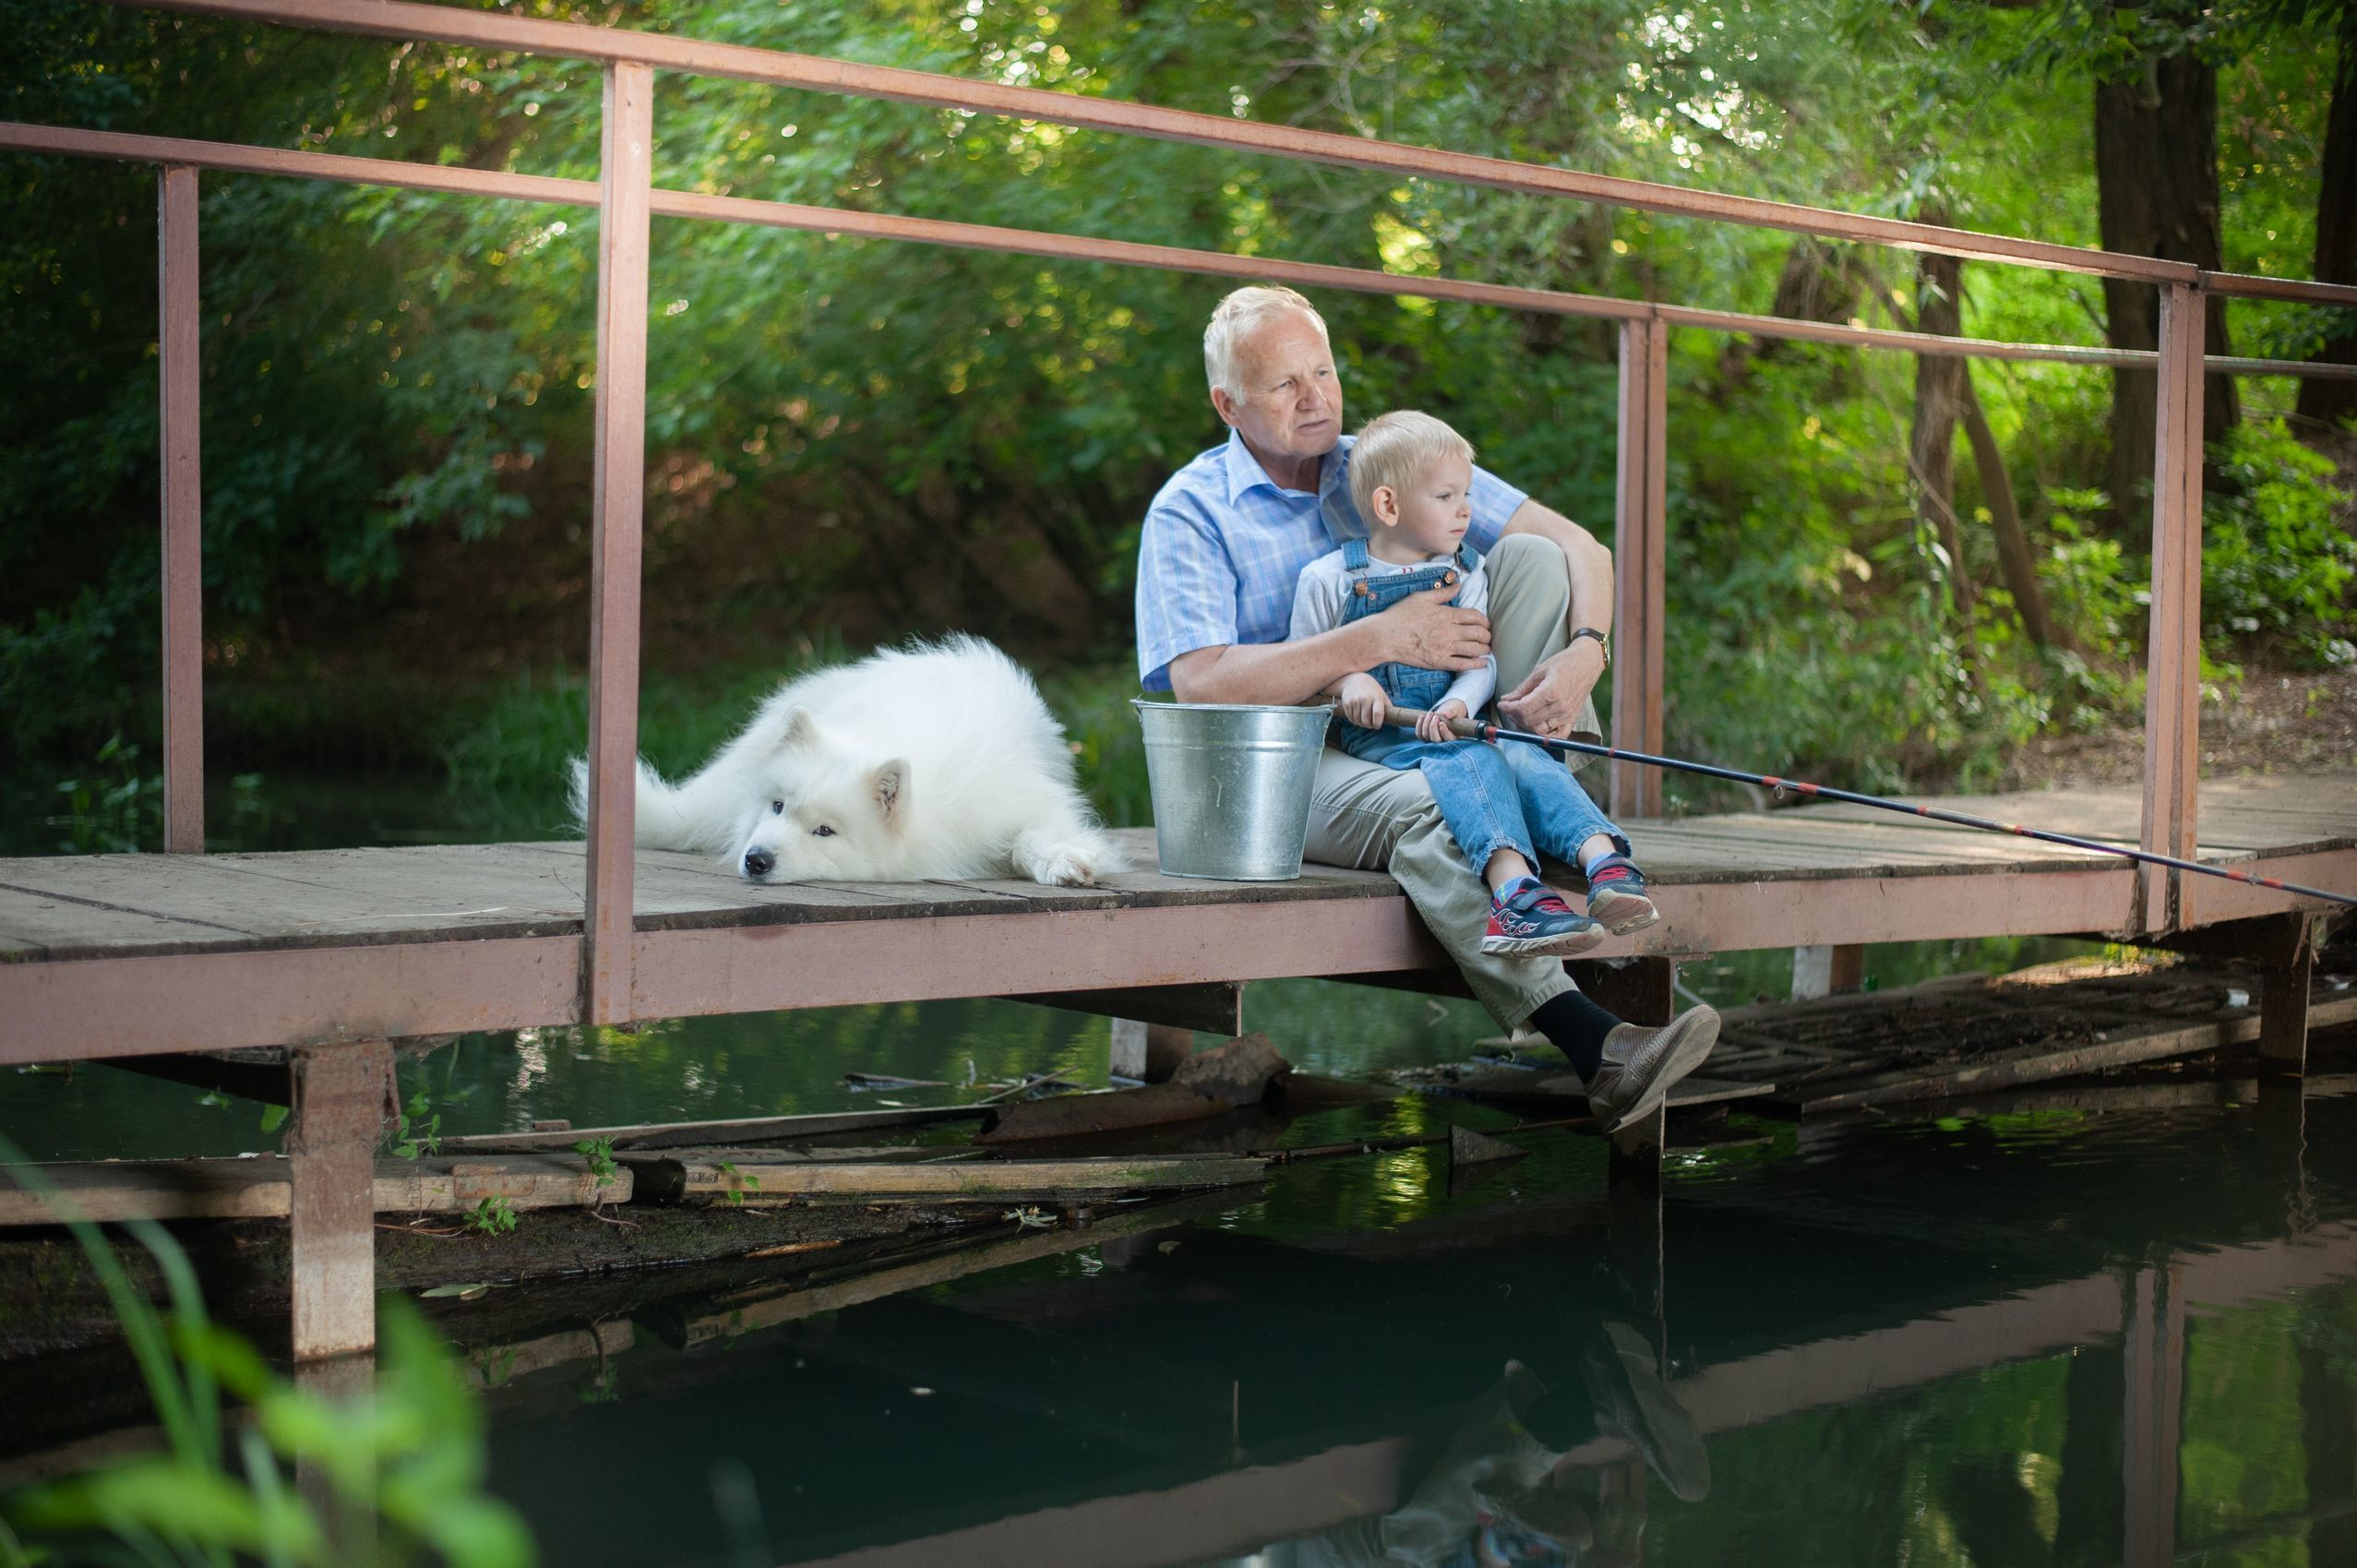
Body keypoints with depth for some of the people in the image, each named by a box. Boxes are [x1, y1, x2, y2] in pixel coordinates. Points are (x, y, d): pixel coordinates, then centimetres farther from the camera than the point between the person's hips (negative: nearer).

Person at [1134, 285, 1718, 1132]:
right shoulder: (1189, 512, 0)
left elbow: (1580, 547, 4)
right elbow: (1201, 684, -16)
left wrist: (1583, 653, -19)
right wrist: (1380, 640, -22)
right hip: (1290, 762, -5)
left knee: (1531, 559, -12)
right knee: (1428, 810, -38)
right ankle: (1590, 1044, -48)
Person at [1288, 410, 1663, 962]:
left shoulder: (1466, 576, 17)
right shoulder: (1328, 580, 5)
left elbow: (1480, 663, 10)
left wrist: (1458, 703, -13)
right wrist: (1347, 679, -13)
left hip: (1448, 725, 4)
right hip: (1374, 735, -4)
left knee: (1527, 758, -29)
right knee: (1466, 761, -36)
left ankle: (1606, 864, -50)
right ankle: (1514, 885, -59)